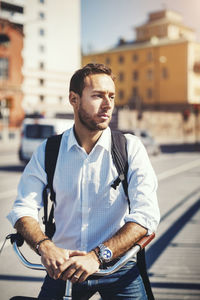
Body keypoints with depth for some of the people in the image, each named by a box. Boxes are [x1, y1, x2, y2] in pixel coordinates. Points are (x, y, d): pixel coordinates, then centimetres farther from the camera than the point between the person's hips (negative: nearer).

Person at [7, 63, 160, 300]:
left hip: (118, 269, -1)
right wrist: (45, 246, -25)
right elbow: (23, 209, -5)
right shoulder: (48, 151, -1)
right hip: (64, 267, 2)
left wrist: (97, 256, -26)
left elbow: (146, 215, -15)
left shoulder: (131, 147, -7)